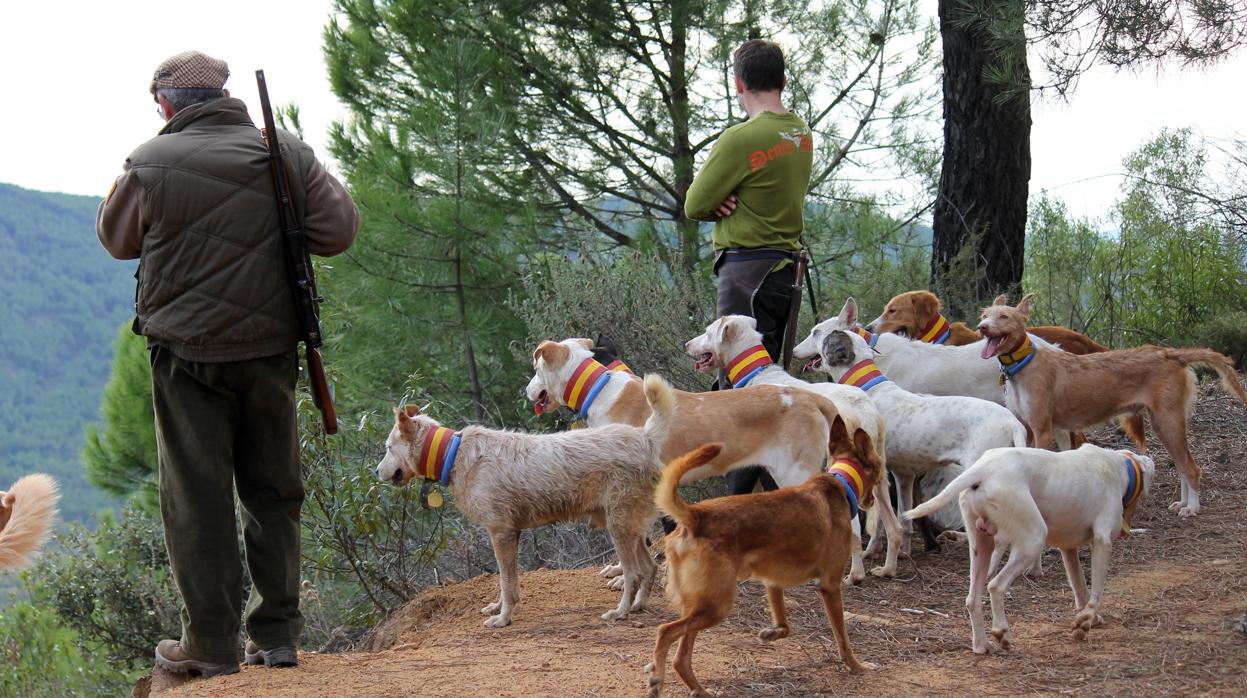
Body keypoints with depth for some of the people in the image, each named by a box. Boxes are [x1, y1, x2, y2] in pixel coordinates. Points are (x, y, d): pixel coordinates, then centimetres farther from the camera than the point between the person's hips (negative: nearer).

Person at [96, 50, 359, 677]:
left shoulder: (152, 163, -7)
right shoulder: (286, 154, 0)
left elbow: (117, 238, 8)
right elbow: (339, 231, 2)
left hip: (187, 350, -3)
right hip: (271, 348, 3)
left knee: (196, 496, 4)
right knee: (273, 490, 13)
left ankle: (212, 643, 5)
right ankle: (277, 635, 15)